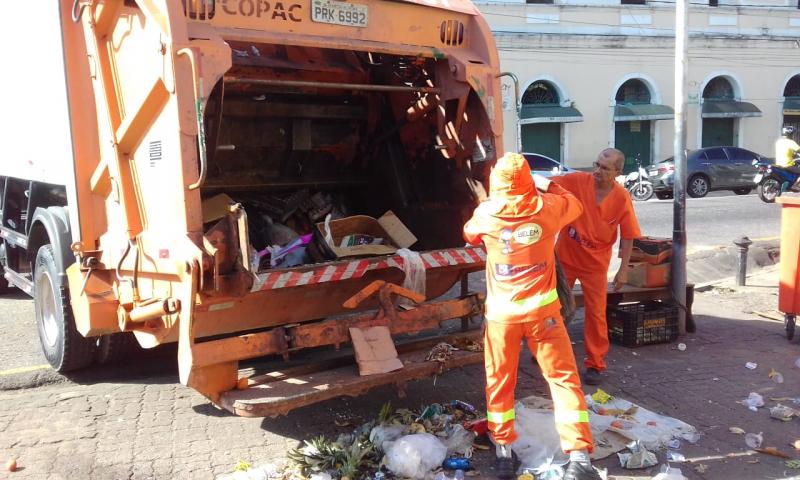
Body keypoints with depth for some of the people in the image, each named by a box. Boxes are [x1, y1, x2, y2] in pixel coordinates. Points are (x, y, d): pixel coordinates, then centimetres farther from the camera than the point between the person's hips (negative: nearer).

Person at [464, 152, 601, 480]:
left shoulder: (485, 214, -5)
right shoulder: (549, 207, -5)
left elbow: (469, 235, 18)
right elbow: (576, 206, 19)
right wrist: (549, 186, 32)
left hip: (502, 313, 0)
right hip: (542, 310, 0)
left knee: (499, 383, 14)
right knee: (564, 379, 7)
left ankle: (504, 452, 22)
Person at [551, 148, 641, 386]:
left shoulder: (622, 198, -13)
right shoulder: (577, 180, -14)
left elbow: (628, 237, -6)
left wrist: (623, 269, -8)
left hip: (595, 264, -1)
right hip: (564, 257, 1)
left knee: (596, 313, 1)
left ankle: (595, 364, 17)